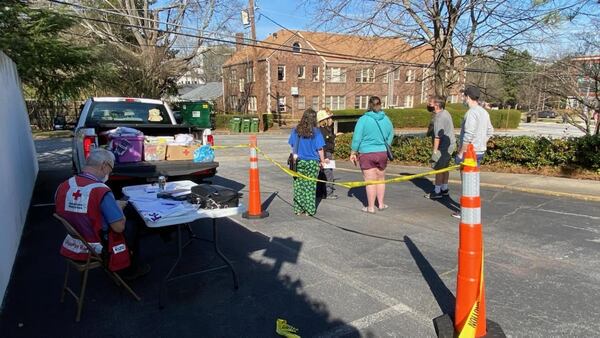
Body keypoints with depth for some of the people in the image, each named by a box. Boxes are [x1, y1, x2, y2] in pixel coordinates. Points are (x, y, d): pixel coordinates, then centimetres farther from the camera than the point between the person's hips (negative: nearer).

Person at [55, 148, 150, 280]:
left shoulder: (63, 186, -8)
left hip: (71, 247, 6)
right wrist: (118, 207, -4)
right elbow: (119, 227, -23)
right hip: (96, 250, -6)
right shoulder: (101, 191, -27)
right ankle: (131, 270, 33)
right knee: (132, 227, 19)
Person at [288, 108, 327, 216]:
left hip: (299, 162, 2)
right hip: (312, 162, -2)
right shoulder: (315, 132, -8)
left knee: (298, 186, 10)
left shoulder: (295, 130, 0)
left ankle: (298, 209, 15)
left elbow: (292, 147, 8)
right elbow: (319, 149, -5)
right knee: (310, 187, 6)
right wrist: (323, 160, 9)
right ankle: (309, 210, 11)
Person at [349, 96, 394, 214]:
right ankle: (381, 204, 26)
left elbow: (357, 137, -9)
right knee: (381, 178, 18)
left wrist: (353, 152, 1)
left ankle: (371, 207, 10)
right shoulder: (386, 119, 1)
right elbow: (390, 135, 12)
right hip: (382, 153, 4)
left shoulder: (363, 119, -11)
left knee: (370, 181, 2)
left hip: (367, 154, -4)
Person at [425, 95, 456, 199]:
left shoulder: (439, 118, -22)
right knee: (445, 167, 17)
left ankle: (437, 191, 5)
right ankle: (444, 189, 28)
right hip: (450, 144, 10)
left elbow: (438, 136, -24)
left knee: (439, 168, -3)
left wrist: (435, 150, -20)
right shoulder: (445, 113, 11)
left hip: (444, 147, -10)